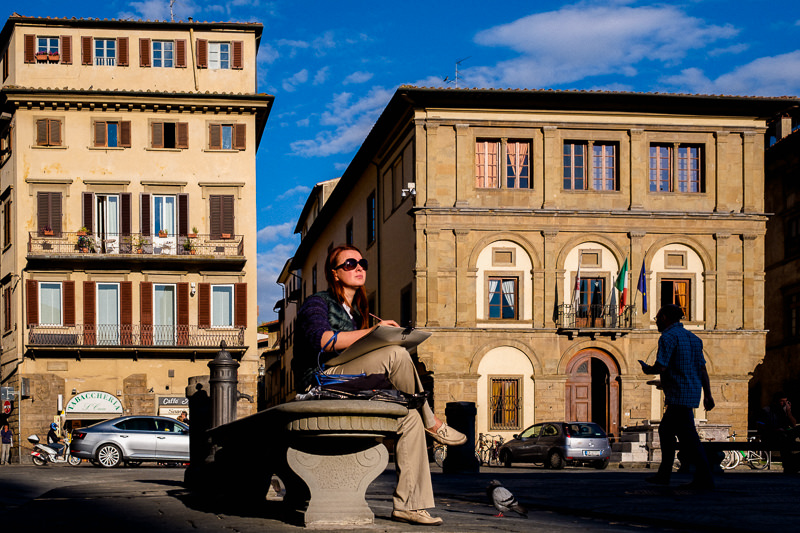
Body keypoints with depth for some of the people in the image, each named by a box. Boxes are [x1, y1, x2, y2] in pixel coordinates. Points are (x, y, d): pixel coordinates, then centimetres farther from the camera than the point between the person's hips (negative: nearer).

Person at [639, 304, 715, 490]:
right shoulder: (692, 337, 16)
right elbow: (702, 368, 14)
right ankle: (664, 475, 23)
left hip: (679, 395, -9)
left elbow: (661, 367, -19)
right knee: (665, 430, 19)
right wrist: (708, 395, 14)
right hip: (693, 392, 9)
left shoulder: (668, 337, -11)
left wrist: (647, 369, 2)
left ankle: (705, 479, -11)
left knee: (688, 437, -9)